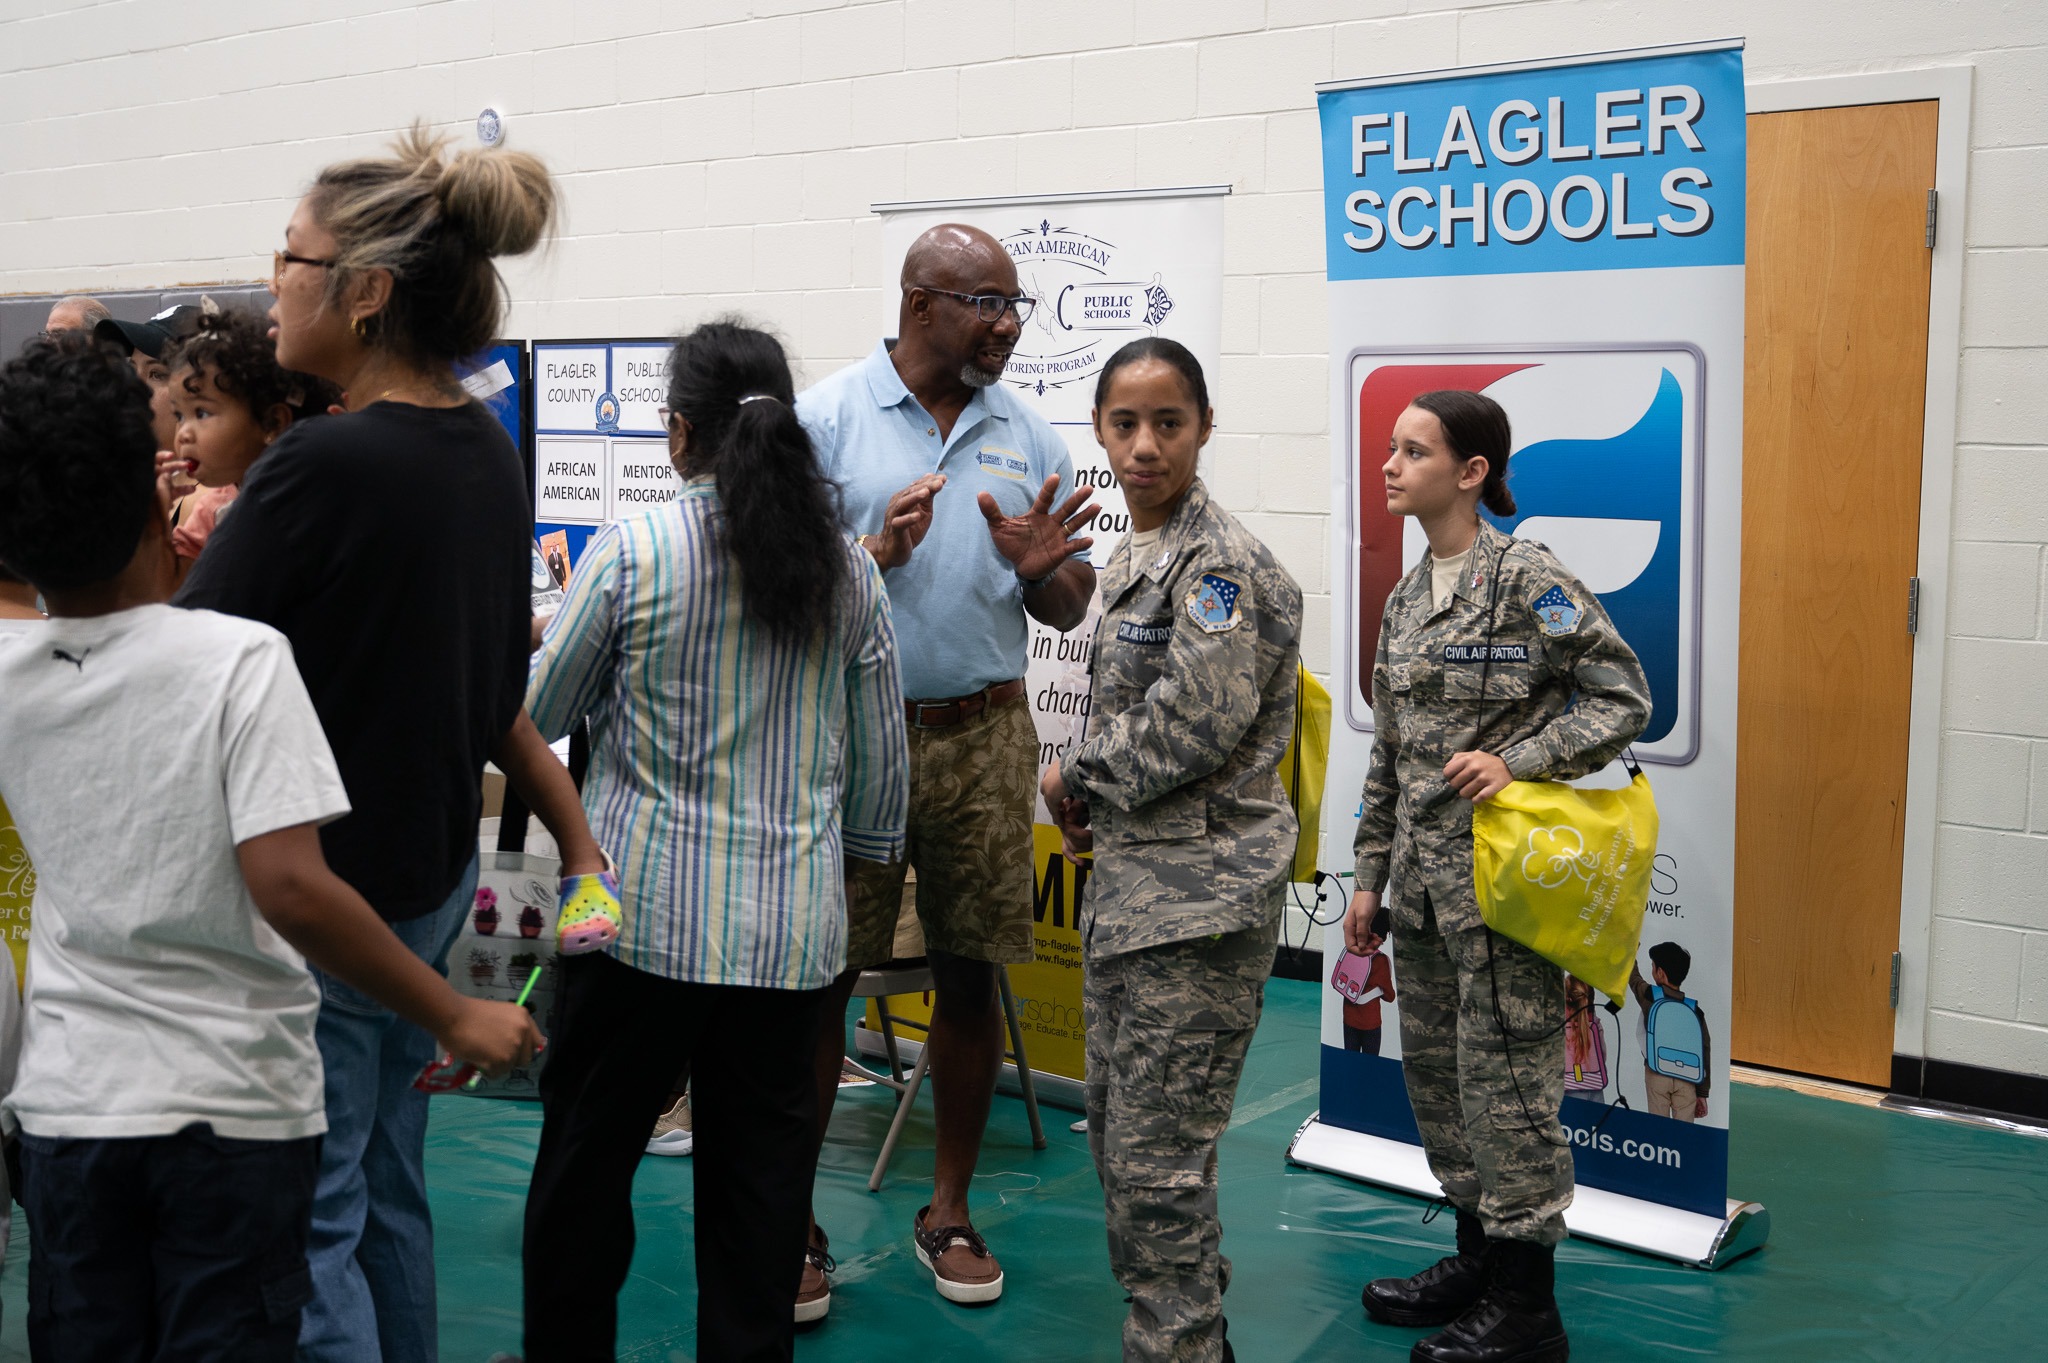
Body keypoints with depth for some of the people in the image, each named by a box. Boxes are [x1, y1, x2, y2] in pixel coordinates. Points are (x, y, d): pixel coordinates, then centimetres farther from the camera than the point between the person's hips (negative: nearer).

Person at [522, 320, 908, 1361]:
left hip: (646, 911, -3)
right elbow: (880, 759, 8)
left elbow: (537, 714, 1)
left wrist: (547, 623, 21)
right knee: (760, 1166, 11)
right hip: (793, 923, 3)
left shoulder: (631, 553, -10)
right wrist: (867, 861, 24)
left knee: (588, 1153, 14)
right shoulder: (849, 569, 1)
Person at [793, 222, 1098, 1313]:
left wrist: (1038, 567, -10)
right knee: (819, 977, 1)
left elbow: (1070, 610, 12)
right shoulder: (827, 417, -1)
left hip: (985, 735, 3)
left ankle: (949, 1211, 25)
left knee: (970, 977, 9)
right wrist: (873, 555, -21)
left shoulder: (1028, 434, 9)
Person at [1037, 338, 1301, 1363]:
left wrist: (1073, 782, -8)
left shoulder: (1222, 564, -14)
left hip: (1200, 897, -10)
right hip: (1128, 884, 10)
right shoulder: (1131, 558, 14)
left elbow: (1191, 725, -22)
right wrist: (1092, 803, 7)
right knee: (1117, 1129, 18)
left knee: (1158, 1159, -5)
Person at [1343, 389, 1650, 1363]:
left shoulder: (1528, 578, -11)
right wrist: (1371, 873, 16)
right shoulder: (1407, 598, 12)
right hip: (1423, 880, 8)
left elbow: (1622, 696, -10)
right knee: (1434, 1067, 15)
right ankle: (1477, 1255, 32)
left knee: (1504, 1073, -2)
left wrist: (1518, 761, -20)